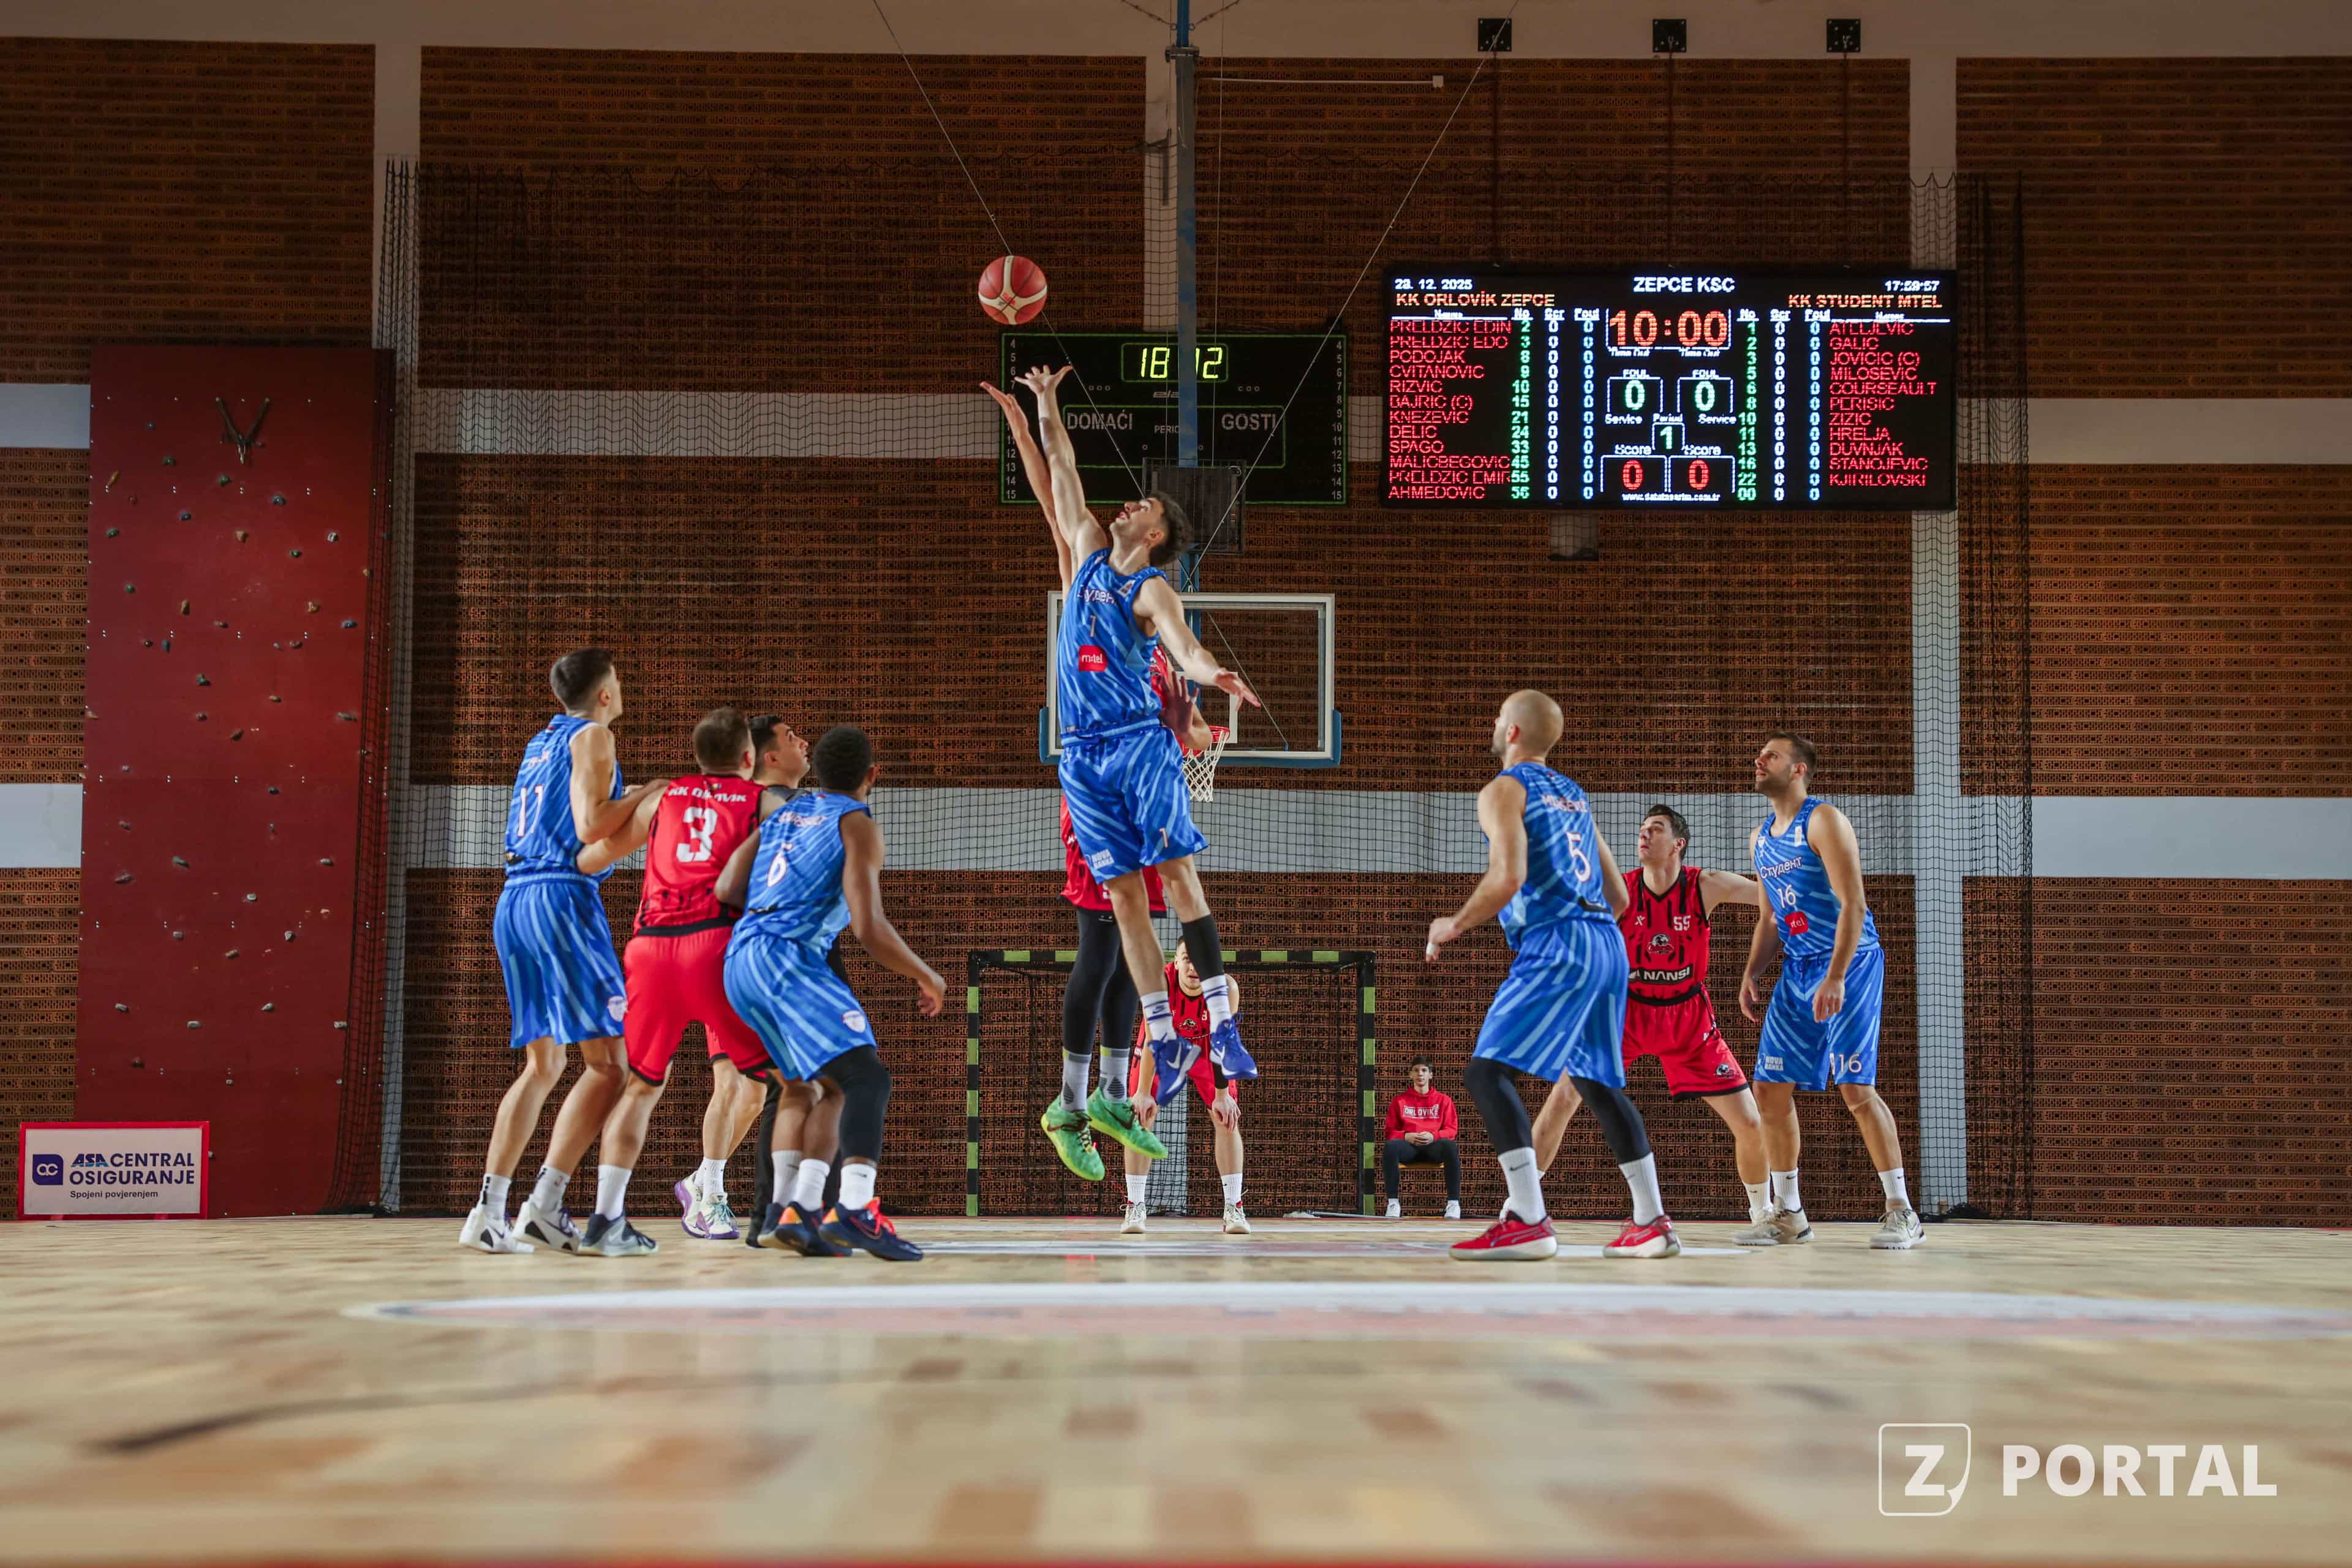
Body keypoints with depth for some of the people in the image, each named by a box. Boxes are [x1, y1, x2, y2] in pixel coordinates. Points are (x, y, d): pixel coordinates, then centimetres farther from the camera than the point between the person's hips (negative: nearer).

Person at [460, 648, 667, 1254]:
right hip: (562, 897, -9)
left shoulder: (540, 742, 22)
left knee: (542, 1064, 13)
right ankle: (545, 1203, -14)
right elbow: (591, 829, -13)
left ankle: (490, 1209, 6)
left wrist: (629, 800, 27)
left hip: (513, 903, 9)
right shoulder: (591, 736, -2)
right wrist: (645, 794, 0)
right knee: (608, 1061, -6)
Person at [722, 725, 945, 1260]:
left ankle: (798, 1212, 10)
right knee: (868, 1077, -16)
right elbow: (869, 929, -9)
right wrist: (927, 977, 3)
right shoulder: (856, 824, 0)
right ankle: (855, 1210, -35)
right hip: (786, 956, -8)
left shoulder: (781, 813, 22)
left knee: (835, 1086, 16)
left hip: (739, 962, 8)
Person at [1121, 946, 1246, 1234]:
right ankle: (1134, 1208, -6)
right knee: (1141, 1115, -10)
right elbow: (1153, 1040, -31)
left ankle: (1234, 1208, -3)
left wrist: (1222, 1095, -25)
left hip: (1204, 1044, 1)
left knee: (1228, 1117, -9)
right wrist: (1143, 1093, -30)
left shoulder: (1226, 988, -34)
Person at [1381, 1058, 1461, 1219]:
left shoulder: (1443, 1100, 18)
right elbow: (1391, 1131, 14)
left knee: (1450, 1146, -38)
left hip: (1434, 1146, 0)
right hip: (1409, 1146, 1)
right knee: (1391, 1146, -37)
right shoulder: (1399, 1101, 19)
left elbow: (1452, 1130, 9)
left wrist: (1433, 1136, -13)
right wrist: (1407, 1136, -10)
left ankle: (1454, 1204, -35)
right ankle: (1393, 1204, -33)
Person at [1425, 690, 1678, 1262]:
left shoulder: (1504, 789, -1)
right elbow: (1619, 896, 22)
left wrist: (1455, 926, -4)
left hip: (1555, 946, -9)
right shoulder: (1574, 795, 23)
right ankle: (1653, 1223, 21)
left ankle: (1529, 1221, -22)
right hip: (1607, 943, 9)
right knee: (1598, 1082, 20)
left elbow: (1509, 877, -17)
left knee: (1487, 1072, -10)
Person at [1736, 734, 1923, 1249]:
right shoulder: (1760, 837, 14)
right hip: (1797, 969, 8)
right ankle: (1787, 1214, 12)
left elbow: (1853, 905, -18)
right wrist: (1752, 973, 9)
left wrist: (1836, 978, -26)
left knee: (1855, 1087, -13)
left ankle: (1902, 1213, -5)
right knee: (1770, 1088, 3)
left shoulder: (1823, 821, -11)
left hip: (1849, 962, -8)